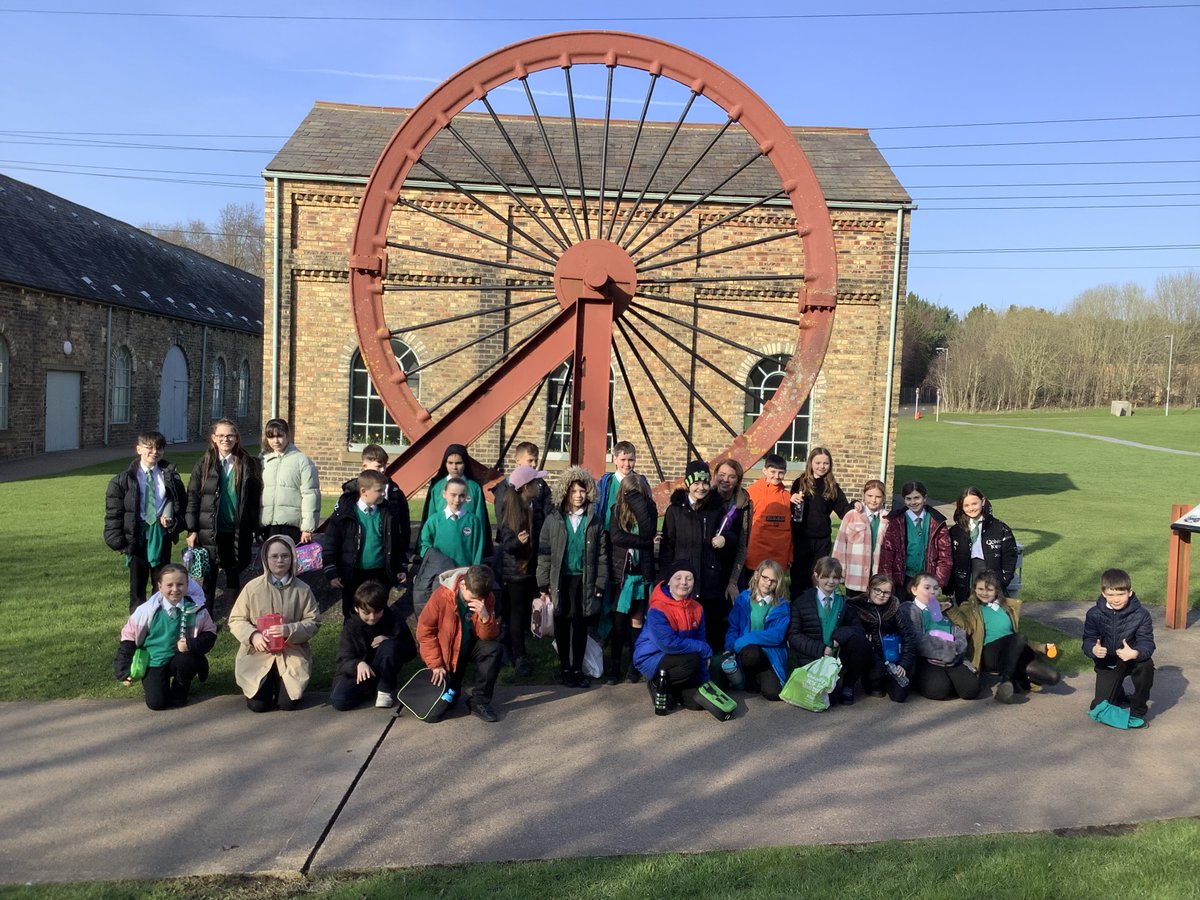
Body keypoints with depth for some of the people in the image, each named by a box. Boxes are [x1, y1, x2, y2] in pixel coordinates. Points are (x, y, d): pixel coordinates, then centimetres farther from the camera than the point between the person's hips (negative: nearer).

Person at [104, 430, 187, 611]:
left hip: (162, 534, 1)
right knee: (137, 583, 11)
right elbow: (113, 511, 0)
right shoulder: (124, 479, -1)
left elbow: (182, 505, 9)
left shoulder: (170, 477, 3)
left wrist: (174, 522, -9)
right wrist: (118, 540, -6)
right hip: (136, 535, -1)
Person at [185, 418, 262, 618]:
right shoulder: (204, 463, 1)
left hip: (238, 532, 1)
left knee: (233, 575, 10)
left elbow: (255, 498, 3)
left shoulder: (247, 464, 1)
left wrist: (254, 528, 0)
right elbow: (192, 497, 0)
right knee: (209, 575, 7)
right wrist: (192, 530, -5)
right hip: (209, 532, 0)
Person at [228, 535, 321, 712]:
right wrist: (253, 635, -18)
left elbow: (313, 622, -2)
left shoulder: (303, 589, -2)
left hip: (292, 655, 0)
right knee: (258, 704, -10)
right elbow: (236, 620, 1)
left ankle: (283, 684, 26)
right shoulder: (253, 587, -3)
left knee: (288, 702, -11)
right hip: (257, 655, 0)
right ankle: (267, 685, 27)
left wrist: (290, 630, -21)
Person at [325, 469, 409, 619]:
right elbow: (331, 544, -7)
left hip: (380, 574, 2)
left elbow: (396, 542, 9)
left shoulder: (386, 513, 1)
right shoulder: (344, 513, -9)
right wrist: (331, 573, -9)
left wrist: (400, 568, 10)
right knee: (352, 617, 13)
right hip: (353, 575, -2)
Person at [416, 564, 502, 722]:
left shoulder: (487, 598, -18)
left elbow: (489, 637, -18)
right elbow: (425, 630, -17)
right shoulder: (441, 596, -26)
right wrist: (436, 664, -18)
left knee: (493, 648, -29)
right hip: (445, 651, -2)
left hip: (471, 645, 2)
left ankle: (479, 701, -15)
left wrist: (485, 617, -39)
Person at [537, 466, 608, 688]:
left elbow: (601, 554, 3)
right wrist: (544, 583, -5)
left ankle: (578, 669, 18)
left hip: (584, 581, 0)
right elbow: (544, 553, -1)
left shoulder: (594, 520, 2)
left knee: (581, 626, 6)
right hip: (560, 580, 0)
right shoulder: (554, 519, -1)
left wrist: (600, 583, -1)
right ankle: (565, 668, 22)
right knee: (562, 626, 9)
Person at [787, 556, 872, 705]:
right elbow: (793, 636, -3)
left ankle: (848, 686, -5)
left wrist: (840, 634, -19)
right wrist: (820, 649, -16)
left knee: (858, 640, -27)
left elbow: (858, 628, 3)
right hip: (813, 659, -3)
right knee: (830, 697, -27)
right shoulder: (801, 602, 2)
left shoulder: (844, 602, 12)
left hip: (838, 654, 3)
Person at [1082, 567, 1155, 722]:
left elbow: (1147, 642, -24)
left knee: (1146, 665, -37)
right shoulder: (1094, 614, -15)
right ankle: (1119, 694, 36)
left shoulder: (1141, 614, -19)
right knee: (1099, 709, -4)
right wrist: (1093, 649, -41)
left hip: (1132, 659, -1)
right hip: (1107, 663, 1)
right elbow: (1088, 640, -16)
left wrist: (1135, 653, -47)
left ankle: (1138, 710, -12)